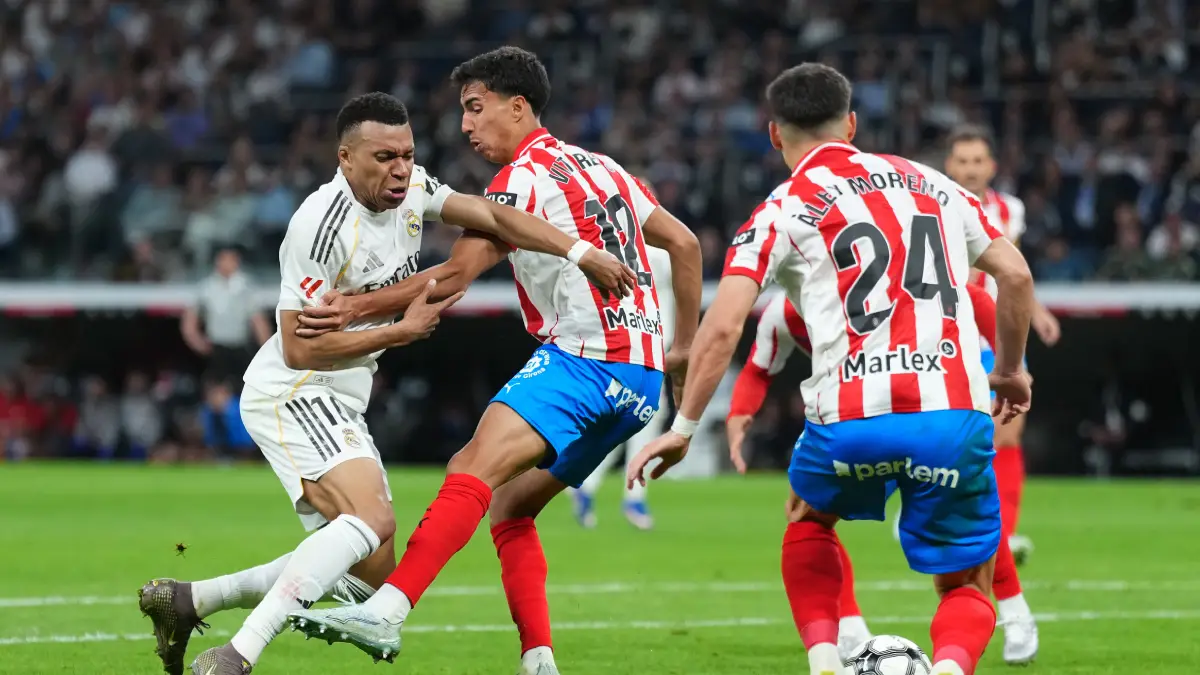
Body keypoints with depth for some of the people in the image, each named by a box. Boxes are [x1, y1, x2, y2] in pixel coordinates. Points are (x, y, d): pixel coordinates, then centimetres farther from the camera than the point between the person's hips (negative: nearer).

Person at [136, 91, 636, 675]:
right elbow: (299, 348, -22)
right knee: (372, 518, -31)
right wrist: (402, 331, -16)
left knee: (371, 574, 10)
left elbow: (493, 216, 5)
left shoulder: (411, 189, 1)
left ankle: (188, 600, 12)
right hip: (291, 393, -10)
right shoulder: (322, 225, -23)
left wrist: (582, 253, -7)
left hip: (338, 406, 10)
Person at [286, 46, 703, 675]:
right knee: (509, 504, 14)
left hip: (582, 356, -9)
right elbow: (684, 243, 26)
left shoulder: (523, 177, -3)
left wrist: (354, 306, -9)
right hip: (641, 379, 9)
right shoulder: (601, 167, 22)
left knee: (473, 471, -25)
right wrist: (685, 348, 33)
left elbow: (454, 275, -10)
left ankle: (385, 611, -43)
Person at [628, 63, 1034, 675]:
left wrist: (683, 426, 5)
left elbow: (722, 328, -3)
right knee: (967, 589, 14)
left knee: (808, 518, 33)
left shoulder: (783, 211, 8)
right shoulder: (930, 183, 19)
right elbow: (1015, 274, 18)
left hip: (851, 419, -1)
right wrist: (1009, 370, 31)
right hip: (955, 414, 1)